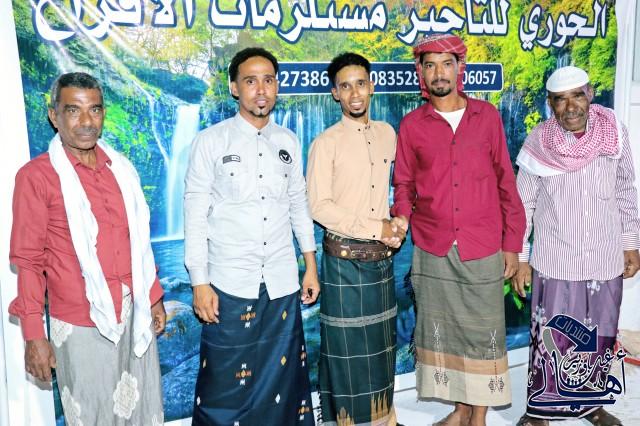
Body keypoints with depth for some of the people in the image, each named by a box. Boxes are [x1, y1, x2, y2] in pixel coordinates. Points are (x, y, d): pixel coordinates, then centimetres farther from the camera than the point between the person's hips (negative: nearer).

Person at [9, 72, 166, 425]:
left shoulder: (121, 168, 6)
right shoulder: (36, 176, -9)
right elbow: (28, 261, -7)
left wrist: (154, 297, 16)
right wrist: (33, 336, -8)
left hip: (134, 316, 5)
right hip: (81, 325, -5)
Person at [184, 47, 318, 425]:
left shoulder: (289, 142, 7)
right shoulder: (211, 141, -5)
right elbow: (196, 215, -5)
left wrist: (311, 266, 12)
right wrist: (199, 283, -8)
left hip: (283, 282, 3)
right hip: (230, 283, -3)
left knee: (284, 373, 12)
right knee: (226, 382, 5)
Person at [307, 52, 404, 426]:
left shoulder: (388, 133, 6)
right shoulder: (326, 142, -9)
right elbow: (319, 206, -14)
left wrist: (399, 222, -2)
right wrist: (376, 229, -15)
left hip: (383, 256, 5)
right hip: (345, 258, -5)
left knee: (381, 341, 15)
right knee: (348, 345, 4)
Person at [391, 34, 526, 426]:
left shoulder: (487, 115, 3)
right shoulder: (412, 124, 3)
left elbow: (505, 180, 4)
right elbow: (405, 184, 8)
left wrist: (512, 243, 1)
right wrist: (400, 220, -13)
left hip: (483, 249, 0)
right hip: (433, 250, 1)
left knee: (483, 332, 5)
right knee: (443, 331, 10)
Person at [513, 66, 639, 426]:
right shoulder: (538, 144, -11)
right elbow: (523, 205, -3)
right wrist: (520, 259, -1)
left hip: (606, 262, 3)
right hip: (554, 264, -2)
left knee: (599, 340, 16)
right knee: (550, 341, 6)